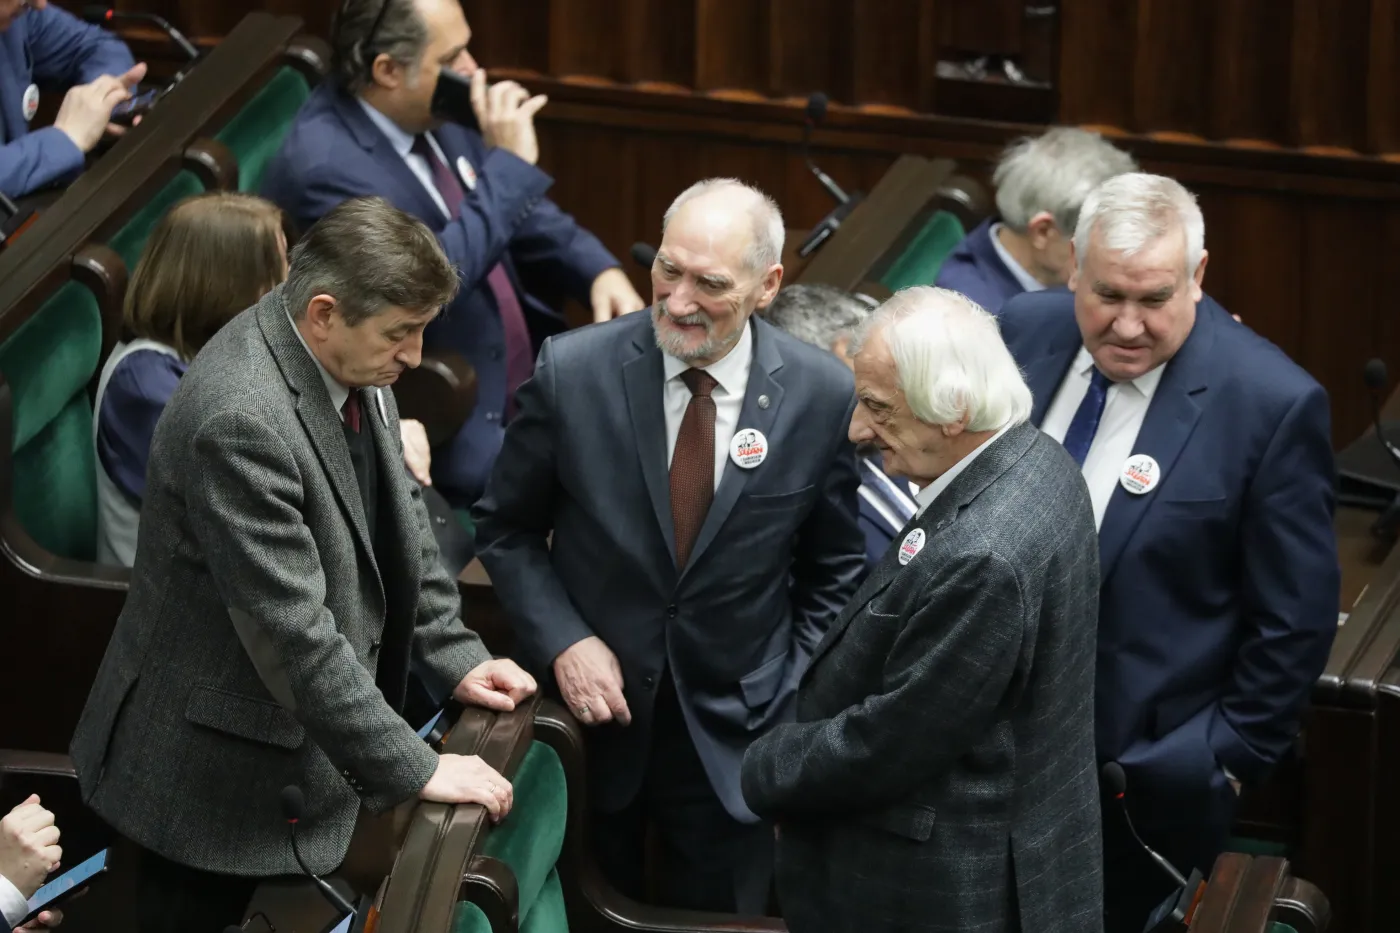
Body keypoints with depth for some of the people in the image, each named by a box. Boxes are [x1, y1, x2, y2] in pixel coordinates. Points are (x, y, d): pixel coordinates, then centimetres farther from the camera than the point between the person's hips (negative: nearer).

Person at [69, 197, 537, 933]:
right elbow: (292, 630, -30)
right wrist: (411, 769, -23)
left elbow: (396, 514, 13)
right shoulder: (241, 420, -31)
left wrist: (453, 657, 6)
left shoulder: (350, 361, -3)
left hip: (301, 749, 8)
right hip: (215, 771, -8)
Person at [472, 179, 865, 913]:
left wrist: (800, 707, -3)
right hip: (593, 712, 0)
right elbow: (505, 528, 1)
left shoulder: (821, 396, -10)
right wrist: (561, 640, -12)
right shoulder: (572, 371, -12)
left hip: (731, 740, 0)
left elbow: (832, 574, 3)